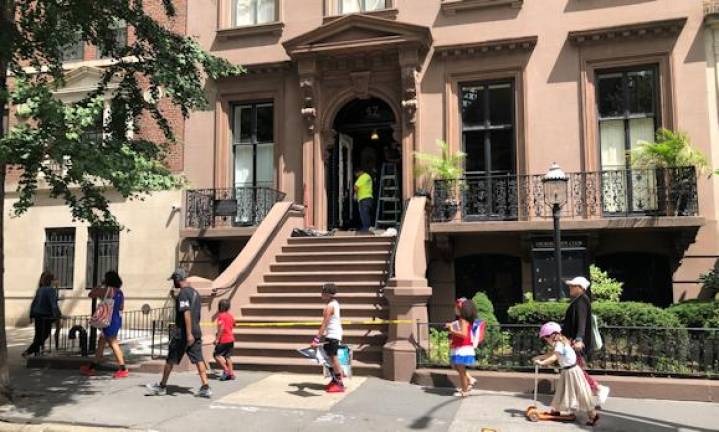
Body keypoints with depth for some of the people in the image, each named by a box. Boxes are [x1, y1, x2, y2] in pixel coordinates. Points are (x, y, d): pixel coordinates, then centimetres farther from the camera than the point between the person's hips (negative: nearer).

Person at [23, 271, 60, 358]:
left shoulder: (39, 290, 8)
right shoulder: (51, 290, -15)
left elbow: (33, 303, 14)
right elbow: (53, 304, -22)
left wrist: (32, 315, 22)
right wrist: (57, 316, -24)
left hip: (37, 315, 8)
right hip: (46, 317, -8)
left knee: (38, 336, 18)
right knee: (43, 337, 0)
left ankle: (36, 354, 25)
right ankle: (27, 352, -4)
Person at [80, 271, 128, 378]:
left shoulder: (106, 290, -12)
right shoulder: (120, 292, 9)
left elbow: (90, 294, -3)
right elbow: (121, 307, 15)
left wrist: (100, 286, 6)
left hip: (110, 321, -8)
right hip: (117, 320, 8)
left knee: (113, 343, -5)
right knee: (101, 342, 16)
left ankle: (123, 369, -7)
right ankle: (92, 367, 24)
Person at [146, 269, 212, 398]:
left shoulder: (183, 293, -14)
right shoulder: (194, 292, 14)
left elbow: (186, 313, -23)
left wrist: (188, 334, -26)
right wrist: (175, 297, 22)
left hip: (182, 332, -8)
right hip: (196, 331, 8)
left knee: (170, 360, 7)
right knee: (198, 359, 3)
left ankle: (162, 386, 20)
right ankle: (205, 388, -4)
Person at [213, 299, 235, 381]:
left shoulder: (221, 316, -13)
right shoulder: (230, 316, 11)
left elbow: (221, 328, -22)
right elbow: (233, 325, 22)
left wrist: (217, 339, -18)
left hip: (224, 340, -8)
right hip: (231, 339, 8)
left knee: (217, 355, 1)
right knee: (228, 356, 13)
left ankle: (226, 370, -5)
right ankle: (231, 374, 13)